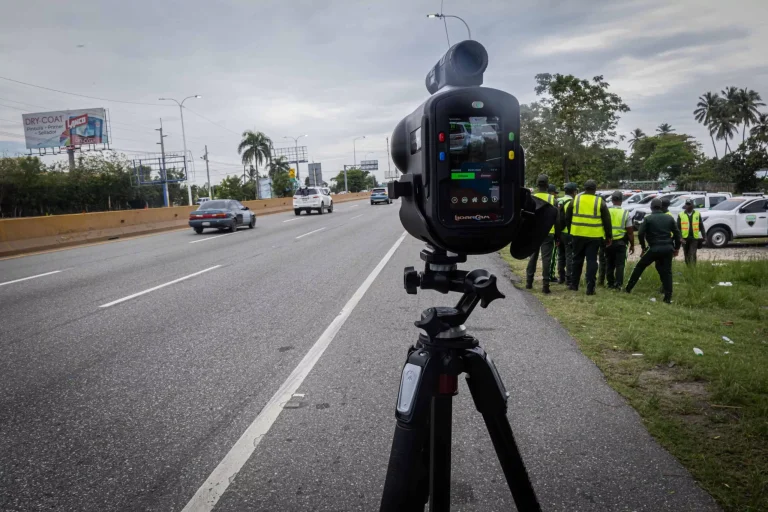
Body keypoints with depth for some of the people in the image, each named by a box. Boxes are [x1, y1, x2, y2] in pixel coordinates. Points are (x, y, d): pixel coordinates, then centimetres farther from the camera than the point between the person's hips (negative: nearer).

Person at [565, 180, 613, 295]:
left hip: (578, 235, 2)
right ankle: (590, 288, -2)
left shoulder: (575, 200, 3)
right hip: (594, 237, -1)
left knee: (577, 259, 15)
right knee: (591, 261, 2)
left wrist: (570, 231, 20)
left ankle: (574, 284, 22)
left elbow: (567, 218, 8)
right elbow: (607, 221, 0)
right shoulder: (600, 202, -1)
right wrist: (609, 236, 8)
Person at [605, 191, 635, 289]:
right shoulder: (625, 213, -6)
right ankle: (618, 284, -2)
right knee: (620, 264, 3)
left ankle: (610, 283, 17)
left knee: (609, 264, 12)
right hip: (620, 242, -2)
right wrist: (632, 245, 4)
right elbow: (630, 231, -5)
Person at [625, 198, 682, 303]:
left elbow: (641, 233, -6)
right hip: (667, 248, 3)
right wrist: (676, 248, 17)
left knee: (639, 267, 11)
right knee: (667, 272, 7)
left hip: (654, 248, -3)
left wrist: (643, 246, 7)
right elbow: (677, 234, 9)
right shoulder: (669, 218, 9)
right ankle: (668, 297, 3)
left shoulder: (648, 219, -1)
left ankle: (628, 288, 14)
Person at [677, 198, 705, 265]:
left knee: (692, 255, -10)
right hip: (685, 238, 1)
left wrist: (704, 237, 4)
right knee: (686, 255, 11)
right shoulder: (681, 215, 3)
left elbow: (701, 227, 8)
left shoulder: (697, 214, 4)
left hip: (694, 238, -1)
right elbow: (678, 228, 1)